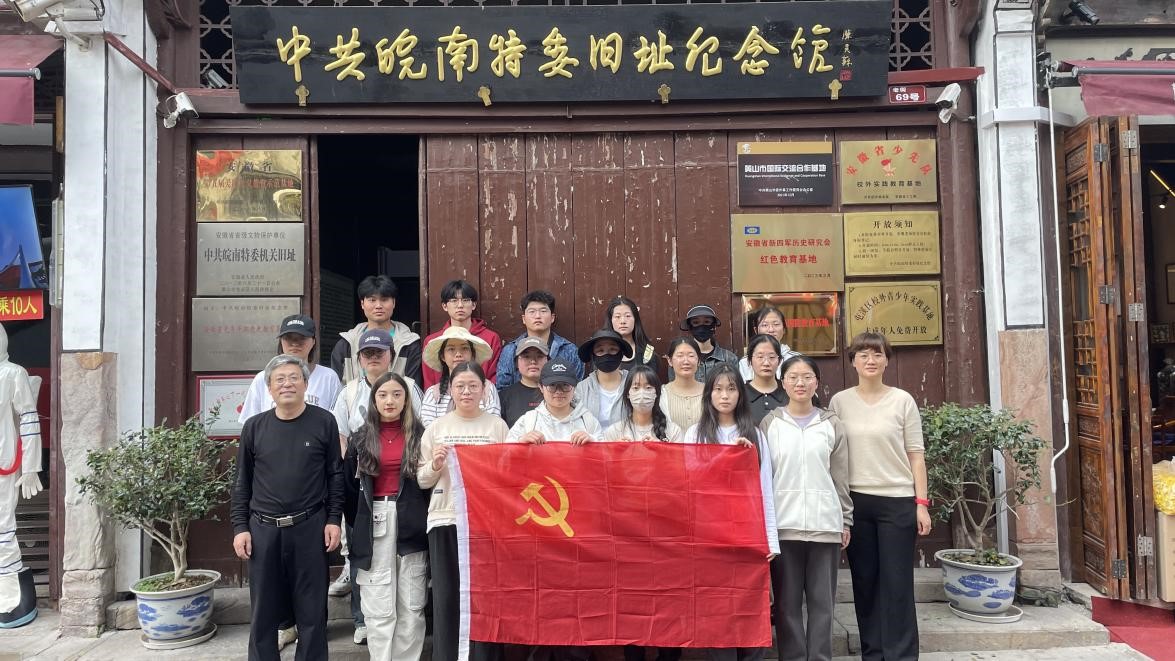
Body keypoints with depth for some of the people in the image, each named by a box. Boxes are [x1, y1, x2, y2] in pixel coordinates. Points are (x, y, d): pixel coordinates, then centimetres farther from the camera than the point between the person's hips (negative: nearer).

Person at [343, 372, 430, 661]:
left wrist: (423, 520, -3)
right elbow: (350, 486, 10)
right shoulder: (361, 438, 8)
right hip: (374, 526, 1)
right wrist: (358, 525, 8)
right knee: (379, 609, 2)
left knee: (411, 608, 4)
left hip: (411, 526, 0)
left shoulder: (419, 435, 4)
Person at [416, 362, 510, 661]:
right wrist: (435, 465, -10)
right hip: (445, 519, 1)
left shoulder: (497, 426, 4)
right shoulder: (437, 427, 8)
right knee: (446, 597, 3)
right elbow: (422, 480, 9)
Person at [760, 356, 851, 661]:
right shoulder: (770, 423, 5)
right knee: (787, 601, 4)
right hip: (783, 523, 0)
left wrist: (845, 521, 5)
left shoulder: (831, 424, 7)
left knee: (822, 600, 6)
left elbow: (840, 477, 8)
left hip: (824, 523, 1)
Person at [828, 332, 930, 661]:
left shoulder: (902, 400, 1)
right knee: (864, 582, 9)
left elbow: (915, 455, 2)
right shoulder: (839, 401, 3)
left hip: (898, 501, -1)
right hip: (855, 501, 2)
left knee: (897, 583, 1)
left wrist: (921, 503, -4)